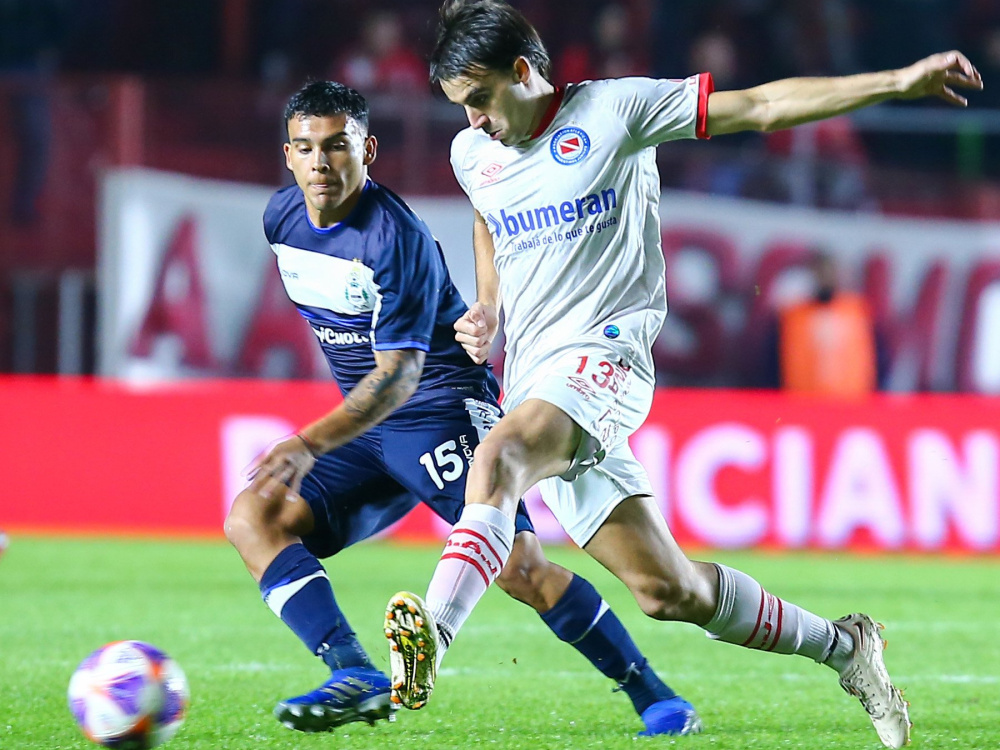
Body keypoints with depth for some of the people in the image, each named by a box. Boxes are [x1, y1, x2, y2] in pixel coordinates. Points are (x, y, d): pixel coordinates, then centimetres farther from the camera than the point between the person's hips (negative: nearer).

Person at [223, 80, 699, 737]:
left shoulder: (396, 238, -21)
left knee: (519, 566, -21)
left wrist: (311, 445, -37)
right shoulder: (282, 219, 3)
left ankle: (653, 695, -5)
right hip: (364, 425, 8)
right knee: (253, 519, -14)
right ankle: (356, 678, -26)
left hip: (442, 406, -7)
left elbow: (398, 374, -25)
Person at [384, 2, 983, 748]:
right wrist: (487, 311, 16)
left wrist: (899, 83, -8)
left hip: (603, 357, -5)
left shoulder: (614, 110, -2)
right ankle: (841, 645, 17)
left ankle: (433, 632, -52)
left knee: (499, 456, -37)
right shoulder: (472, 154, 14)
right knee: (664, 587, 0)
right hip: (531, 378, 5)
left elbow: (761, 106, -2)